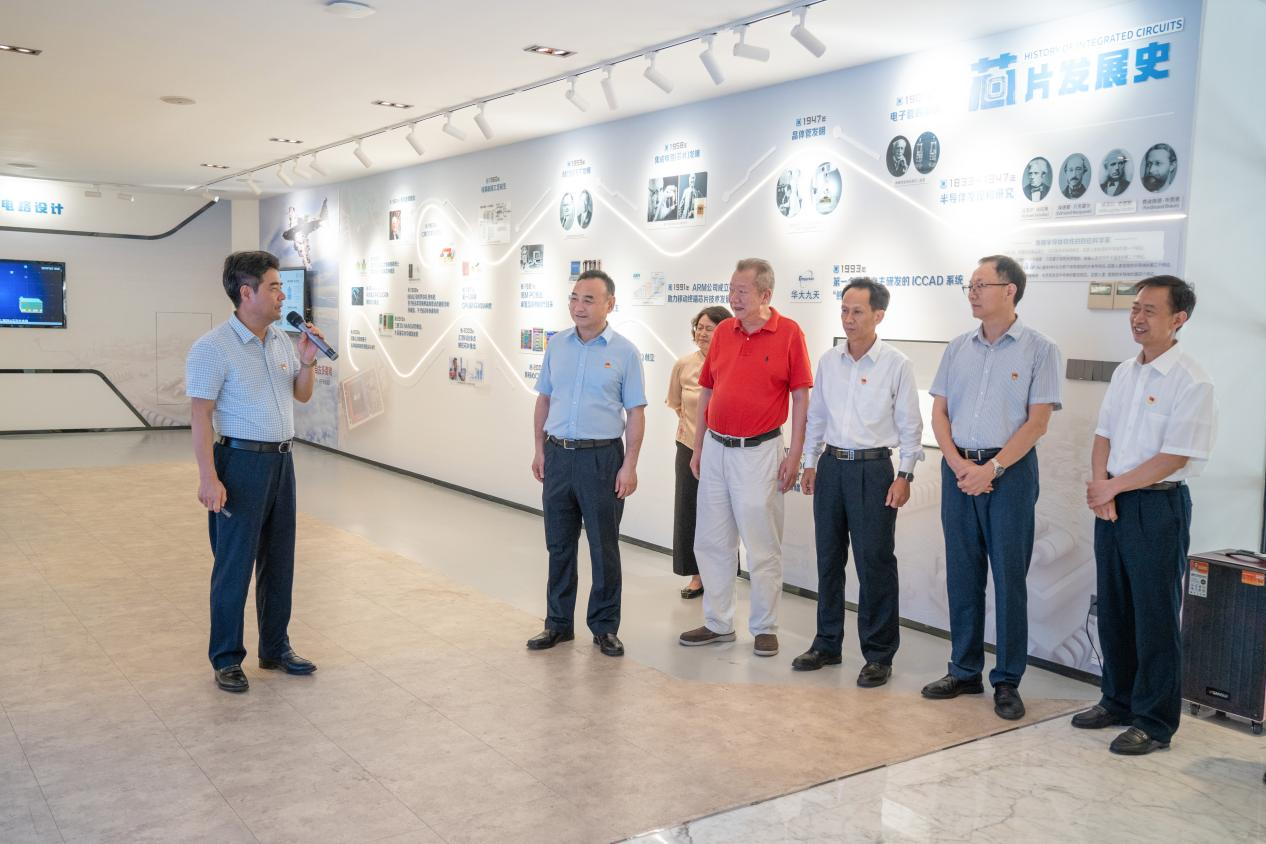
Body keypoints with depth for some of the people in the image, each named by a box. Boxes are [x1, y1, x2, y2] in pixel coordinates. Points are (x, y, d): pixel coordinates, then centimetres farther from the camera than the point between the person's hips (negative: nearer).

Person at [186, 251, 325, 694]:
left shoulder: (281, 341, 8)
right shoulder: (213, 347, -13)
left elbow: (302, 395, 17)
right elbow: (200, 415, -15)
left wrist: (307, 362, -3)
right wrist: (208, 477, -21)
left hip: (281, 459, 7)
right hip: (241, 461, -7)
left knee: (279, 561, 14)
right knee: (234, 565, 1)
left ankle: (275, 648, 27)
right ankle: (226, 659, 15)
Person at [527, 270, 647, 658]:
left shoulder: (625, 352, -4)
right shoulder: (557, 345, 7)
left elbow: (635, 413, -5)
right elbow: (544, 399, 14)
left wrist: (629, 465, -10)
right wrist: (539, 450, 10)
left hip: (602, 458, -4)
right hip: (558, 455, 4)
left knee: (604, 547, 4)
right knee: (558, 545, 12)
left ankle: (605, 626, 18)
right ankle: (558, 622, 24)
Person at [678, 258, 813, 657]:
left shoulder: (789, 333, -7)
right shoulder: (722, 332, 6)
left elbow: (800, 396, -6)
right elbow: (706, 393, 12)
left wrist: (794, 455, -10)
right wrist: (698, 448, 11)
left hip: (759, 451, -5)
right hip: (716, 448, 5)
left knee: (762, 548, 3)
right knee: (711, 542, 11)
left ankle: (765, 628, 17)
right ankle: (718, 623, 24)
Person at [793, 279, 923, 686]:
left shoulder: (897, 365, -5)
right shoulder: (829, 361, 8)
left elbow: (910, 425, -3)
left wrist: (905, 475, -8)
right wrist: (810, 463, 13)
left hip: (873, 469, -5)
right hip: (831, 465, 5)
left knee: (875, 564, -2)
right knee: (828, 558, 11)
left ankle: (879, 655, 9)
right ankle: (827, 644, 23)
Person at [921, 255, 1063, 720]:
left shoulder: (1038, 349, -3)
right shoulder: (958, 347, 10)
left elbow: (1037, 421, -9)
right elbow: (939, 411, 8)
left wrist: (992, 468, -15)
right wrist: (957, 462, -6)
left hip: (1009, 471, -4)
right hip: (958, 468, 4)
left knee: (1009, 576, 1)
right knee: (962, 574, 10)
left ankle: (1007, 681, 12)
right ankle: (964, 671, 21)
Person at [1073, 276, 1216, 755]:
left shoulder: (1191, 382, -13)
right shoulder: (1124, 373, 10)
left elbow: (1173, 458, -18)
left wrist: (1112, 486, -11)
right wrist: (1100, 490, -5)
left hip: (1157, 505, -7)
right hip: (1112, 501, 7)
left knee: (1154, 618, 1)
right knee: (1113, 609, 15)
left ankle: (1155, 722, 13)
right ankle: (1118, 701, 30)